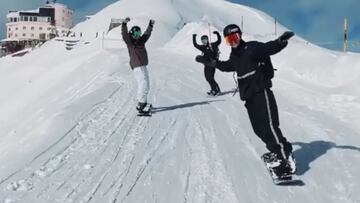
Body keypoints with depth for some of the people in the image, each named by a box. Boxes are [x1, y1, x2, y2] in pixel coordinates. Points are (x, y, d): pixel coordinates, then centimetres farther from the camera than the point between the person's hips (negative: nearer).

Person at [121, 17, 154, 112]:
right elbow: (124, 35, -23)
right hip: (137, 66, -9)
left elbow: (147, 34, 29)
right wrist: (124, 24, -36)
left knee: (146, 85, 17)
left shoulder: (140, 41, 14)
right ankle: (140, 104, -13)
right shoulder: (130, 42, -6)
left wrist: (150, 25, 33)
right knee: (144, 84, -16)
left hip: (143, 66, 9)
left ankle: (142, 101, 33)